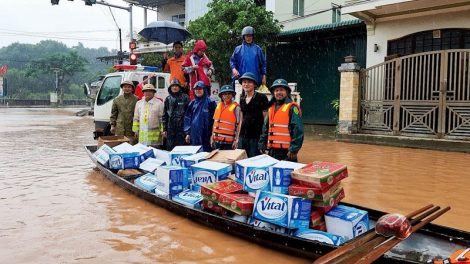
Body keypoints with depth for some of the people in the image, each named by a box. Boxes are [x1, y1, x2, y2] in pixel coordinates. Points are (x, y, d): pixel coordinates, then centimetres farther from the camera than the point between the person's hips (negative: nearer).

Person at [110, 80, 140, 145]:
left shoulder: (136, 100, 2)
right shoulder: (117, 99, 12)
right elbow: (113, 113, 15)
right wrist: (112, 125, 8)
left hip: (131, 128, -2)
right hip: (119, 129, 3)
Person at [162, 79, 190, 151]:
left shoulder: (185, 97, 2)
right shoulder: (168, 99, 12)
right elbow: (164, 115, 13)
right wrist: (164, 129, 8)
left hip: (182, 126, -3)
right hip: (170, 128, 3)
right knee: (170, 148, 6)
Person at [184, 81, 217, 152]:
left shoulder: (210, 102, -3)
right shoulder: (192, 103, 12)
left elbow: (214, 119, -6)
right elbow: (188, 119, 13)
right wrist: (187, 133, 6)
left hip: (206, 135, -4)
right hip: (194, 135, 4)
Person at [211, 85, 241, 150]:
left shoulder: (235, 107, -6)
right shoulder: (218, 106, 10)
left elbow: (238, 125, -8)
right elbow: (215, 123, 15)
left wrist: (236, 140, -12)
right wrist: (212, 138, 15)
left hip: (228, 142, -6)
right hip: (217, 140, 6)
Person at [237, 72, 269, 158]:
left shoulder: (261, 97, -4)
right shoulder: (242, 99, 14)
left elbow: (266, 119, -5)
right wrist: (238, 137, 16)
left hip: (256, 135, -6)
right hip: (243, 135, 6)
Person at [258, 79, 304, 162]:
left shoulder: (292, 107, -7)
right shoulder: (272, 107, 16)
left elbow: (298, 129, -14)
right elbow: (266, 127, 21)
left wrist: (294, 149, -18)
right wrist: (262, 144, 15)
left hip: (286, 151, -7)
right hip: (272, 150, 7)